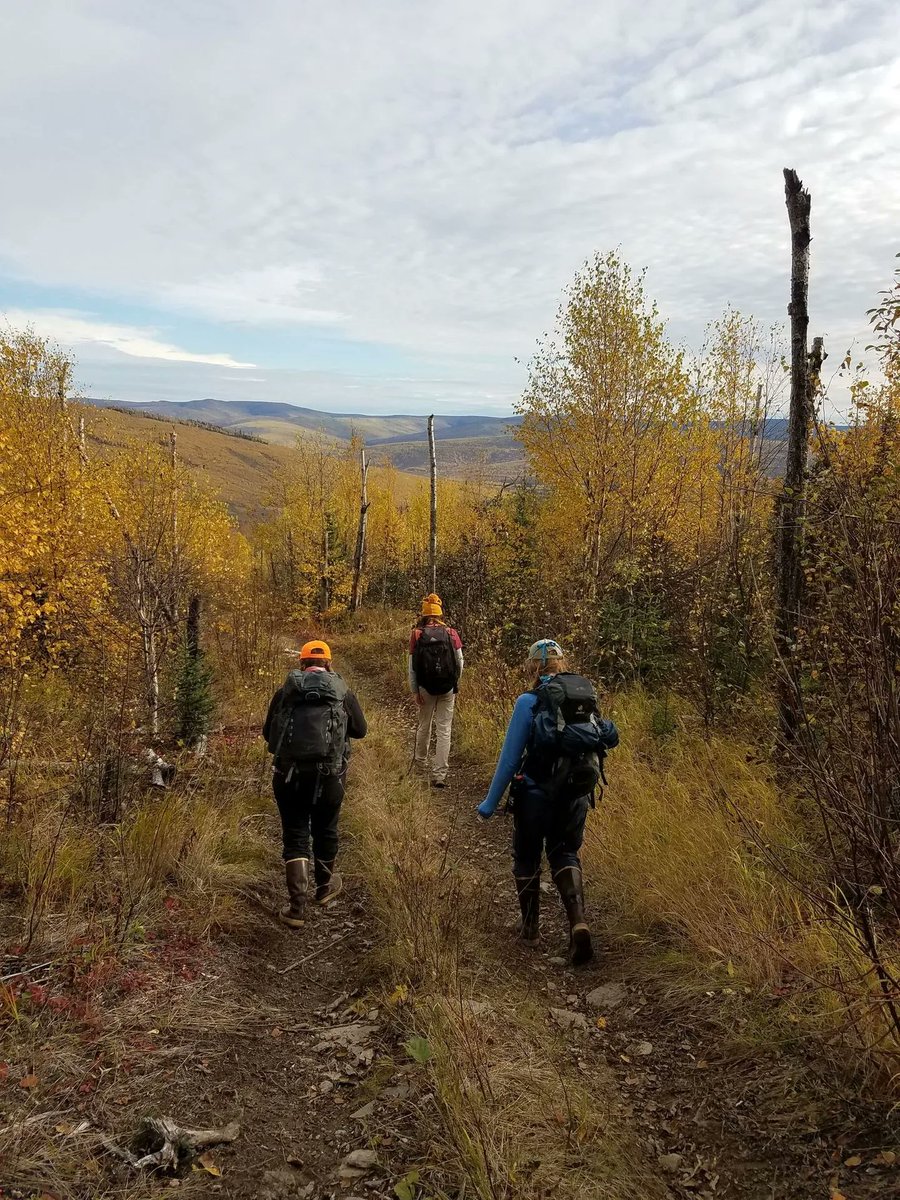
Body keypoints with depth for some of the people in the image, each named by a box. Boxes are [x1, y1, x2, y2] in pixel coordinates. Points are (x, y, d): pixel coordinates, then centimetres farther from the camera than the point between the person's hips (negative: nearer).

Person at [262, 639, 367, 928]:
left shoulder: (285, 691, 5)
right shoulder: (343, 692, 4)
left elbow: (268, 732, 14)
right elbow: (360, 730, 15)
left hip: (289, 773, 0)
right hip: (328, 773, 0)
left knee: (294, 836, 6)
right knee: (325, 831, 20)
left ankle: (297, 906, -2)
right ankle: (325, 886, 41)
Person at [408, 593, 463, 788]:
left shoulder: (417, 634, -5)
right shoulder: (451, 633, -4)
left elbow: (412, 666, -6)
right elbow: (460, 662, -2)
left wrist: (414, 691, -1)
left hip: (426, 688, 1)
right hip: (448, 689, -1)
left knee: (424, 726, 20)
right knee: (444, 730, 2)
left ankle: (421, 762, 40)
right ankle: (440, 775, -2)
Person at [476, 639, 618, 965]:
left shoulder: (530, 701, -14)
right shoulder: (586, 693, 0)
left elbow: (510, 756, -12)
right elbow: (609, 738, 6)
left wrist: (490, 804, -5)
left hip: (537, 792, -4)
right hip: (577, 792, 4)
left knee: (526, 857, 18)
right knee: (565, 854, 20)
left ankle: (530, 928, 31)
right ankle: (578, 921, -2)